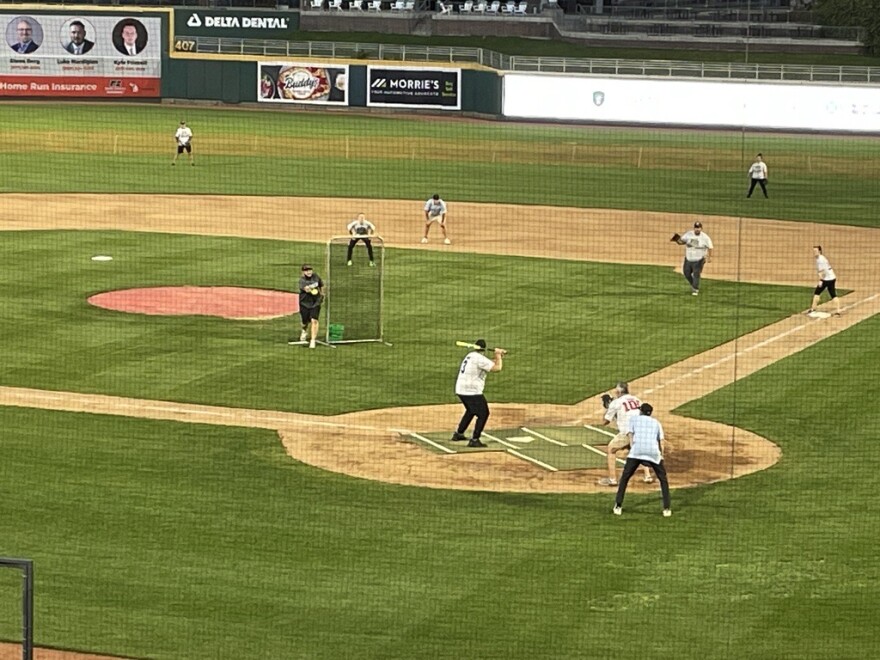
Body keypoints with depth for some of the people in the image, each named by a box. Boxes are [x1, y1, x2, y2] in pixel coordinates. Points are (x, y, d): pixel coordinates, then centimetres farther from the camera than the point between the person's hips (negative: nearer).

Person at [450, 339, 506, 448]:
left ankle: (458, 434, 36)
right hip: (472, 392, -9)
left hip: (460, 390, 9)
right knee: (483, 414, -4)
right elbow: (497, 367, -17)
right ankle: (474, 440, -10)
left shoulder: (470, 356, 15)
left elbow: (489, 363, 23)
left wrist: (499, 355, 10)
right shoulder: (479, 358, -14)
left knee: (471, 410, 30)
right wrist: (498, 355, 0)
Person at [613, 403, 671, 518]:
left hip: (637, 451, -1)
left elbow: (631, 435, 8)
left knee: (625, 477, 12)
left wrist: (632, 449, 3)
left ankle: (618, 507, 7)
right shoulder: (656, 423, 25)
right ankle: (667, 509, 8)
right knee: (663, 479, 16)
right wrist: (661, 454, 11)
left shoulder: (634, 420, 22)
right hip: (653, 452, 1)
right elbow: (661, 441, 13)